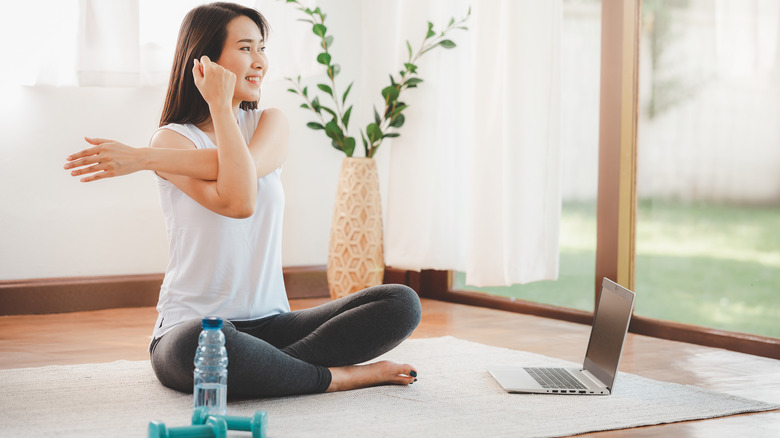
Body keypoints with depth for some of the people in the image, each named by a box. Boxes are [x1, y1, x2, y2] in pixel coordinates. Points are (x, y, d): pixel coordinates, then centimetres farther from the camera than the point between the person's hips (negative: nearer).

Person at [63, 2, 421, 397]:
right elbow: (237, 201, -21)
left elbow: (250, 166, -15)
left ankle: (265, 368, -22)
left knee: (402, 304, -14)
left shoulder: (270, 123, 11)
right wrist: (221, 104, -14)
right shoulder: (173, 138, -3)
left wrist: (143, 158, -16)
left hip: (270, 324, 5)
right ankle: (340, 376, -21)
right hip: (191, 325, -4)